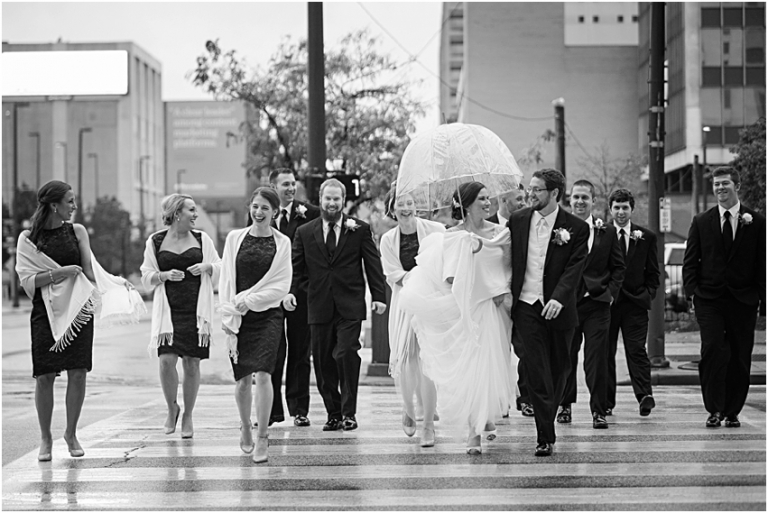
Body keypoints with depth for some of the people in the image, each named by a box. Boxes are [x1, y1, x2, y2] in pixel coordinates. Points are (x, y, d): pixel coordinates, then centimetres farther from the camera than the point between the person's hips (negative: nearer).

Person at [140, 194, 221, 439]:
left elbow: (220, 270, 13)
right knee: (166, 360, -14)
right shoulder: (156, 241, 4)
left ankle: (188, 416, 16)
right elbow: (146, 278, 7)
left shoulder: (202, 239, 7)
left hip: (196, 310, 1)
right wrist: (164, 275, -12)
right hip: (168, 310, -1)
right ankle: (172, 407, 10)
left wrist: (207, 267, -8)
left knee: (192, 364, 2)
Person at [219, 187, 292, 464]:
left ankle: (262, 436, -8)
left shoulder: (282, 243, 3)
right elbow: (225, 282, 5)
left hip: (267, 314, -1)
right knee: (243, 378, 6)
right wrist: (229, 319, -4)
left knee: (262, 374, -15)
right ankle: (245, 428, 28)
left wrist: (249, 300, -11)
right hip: (238, 317, 2)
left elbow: (281, 285, -1)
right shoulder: (235, 238, 6)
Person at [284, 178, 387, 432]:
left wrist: (378, 296, -4)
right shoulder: (305, 232, 9)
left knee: (346, 354, -14)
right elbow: (297, 268, 9)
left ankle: (349, 413, -3)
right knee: (323, 362, 4)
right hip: (319, 307, 3)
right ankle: (333, 413, 15)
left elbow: (373, 265, 4)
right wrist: (290, 292, -8)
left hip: (349, 307, -3)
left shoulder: (360, 230, 4)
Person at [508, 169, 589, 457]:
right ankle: (545, 436, -9)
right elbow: (510, 260, 11)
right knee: (536, 371, -8)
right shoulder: (518, 220, 5)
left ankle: (546, 422, 31)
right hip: (527, 306, 0)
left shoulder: (576, 228, -4)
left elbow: (574, 268, -13)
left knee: (558, 370, 10)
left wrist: (558, 298, -26)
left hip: (558, 308, 0)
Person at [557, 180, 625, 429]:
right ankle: (565, 404, 25)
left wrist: (611, 291, -1)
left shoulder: (607, 232, 7)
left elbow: (618, 266, 11)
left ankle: (598, 410, 2)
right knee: (566, 357, 9)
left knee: (597, 359, -3)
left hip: (597, 303, 0)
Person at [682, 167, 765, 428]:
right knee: (712, 350, -14)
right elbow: (690, 262, 8)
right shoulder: (701, 222, 8)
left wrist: (764, 300, -2)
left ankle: (732, 412, 17)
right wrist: (692, 292, -4)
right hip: (709, 299, 0)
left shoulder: (757, 222, 3)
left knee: (740, 358, 3)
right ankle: (715, 409, -5)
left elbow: (763, 264, 3)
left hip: (743, 300, 0)